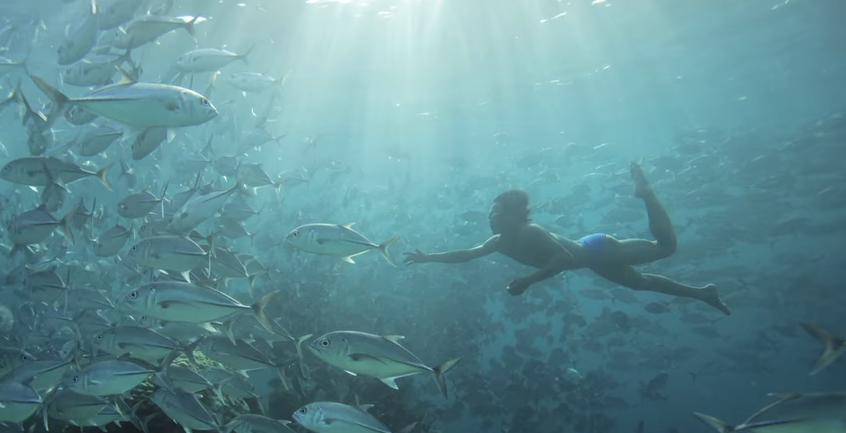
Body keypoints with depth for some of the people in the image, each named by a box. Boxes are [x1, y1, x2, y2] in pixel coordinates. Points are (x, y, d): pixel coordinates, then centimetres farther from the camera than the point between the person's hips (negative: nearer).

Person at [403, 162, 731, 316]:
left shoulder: (530, 232, -29)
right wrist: (428, 257, -4)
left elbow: (565, 258, -37)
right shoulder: (500, 243, -5)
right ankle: (703, 293, 34)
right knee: (642, 282, 19)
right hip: (592, 259, 7)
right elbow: (465, 255, 2)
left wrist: (528, 281, -39)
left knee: (666, 246, -1)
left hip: (597, 251, -7)